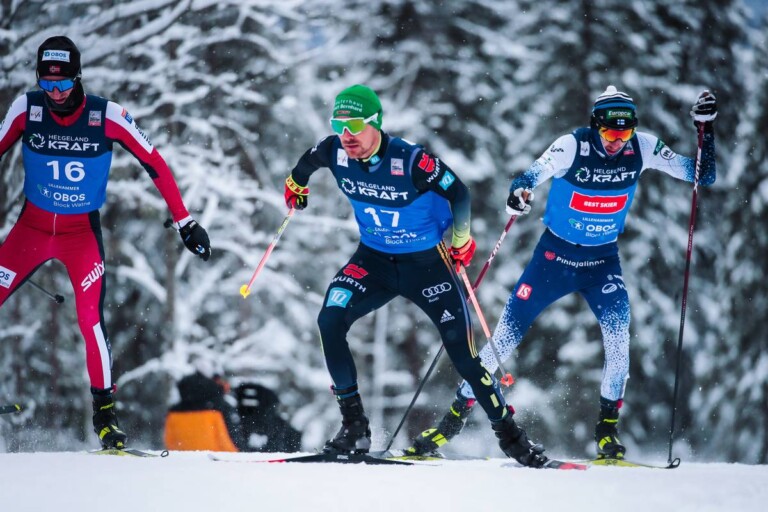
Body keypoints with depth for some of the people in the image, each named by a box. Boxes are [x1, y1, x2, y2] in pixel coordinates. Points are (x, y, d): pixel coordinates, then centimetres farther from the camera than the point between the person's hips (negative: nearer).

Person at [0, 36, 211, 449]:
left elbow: (155, 165, -11)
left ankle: (105, 412, -3)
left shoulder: (106, 116, -18)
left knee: (90, 319, -15)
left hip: (83, 233, -2)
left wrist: (184, 222, -12)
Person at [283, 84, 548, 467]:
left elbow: (458, 193, -13)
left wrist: (461, 238, -5)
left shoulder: (410, 161, -27)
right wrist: (297, 183, 27)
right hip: (374, 260, 4)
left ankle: (510, 436, 13)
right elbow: (309, 160, 11)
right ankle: (354, 426, -11)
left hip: (427, 263, -4)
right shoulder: (335, 152, -14)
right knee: (329, 322, -21)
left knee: (463, 354, -5)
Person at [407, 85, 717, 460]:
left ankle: (607, 428, -7)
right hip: (555, 254, -2)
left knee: (618, 332, -22)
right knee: (506, 335, -3)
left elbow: (702, 176, -6)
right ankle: (454, 418, 10)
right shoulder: (572, 147, -20)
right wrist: (518, 194, -50)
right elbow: (532, 177, -26)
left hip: (603, 260, 2)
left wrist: (705, 127, -19)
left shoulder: (642, 149, -12)